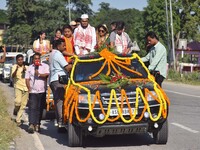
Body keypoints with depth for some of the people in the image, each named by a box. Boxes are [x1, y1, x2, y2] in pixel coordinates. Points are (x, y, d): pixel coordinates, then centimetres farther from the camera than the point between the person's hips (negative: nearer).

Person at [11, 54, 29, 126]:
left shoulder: (26, 67, 12)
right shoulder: (14, 67, 0)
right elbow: (12, 76, -15)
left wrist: (25, 71, -10)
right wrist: (16, 70, -35)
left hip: (26, 88, 4)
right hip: (18, 87, -4)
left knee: (23, 105, 2)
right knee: (18, 102, -23)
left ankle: (18, 119, 10)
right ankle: (15, 111, 9)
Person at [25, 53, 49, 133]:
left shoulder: (45, 66, 7)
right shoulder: (30, 67, 14)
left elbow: (47, 74, -9)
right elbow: (27, 79, 10)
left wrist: (39, 74, -8)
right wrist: (29, 88, -1)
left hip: (42, 91, 0)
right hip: (33, 91, 1)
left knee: (40, 108, 2)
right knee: (32, 108, -9)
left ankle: (37, 124, 10)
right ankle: (31, 124, -17)